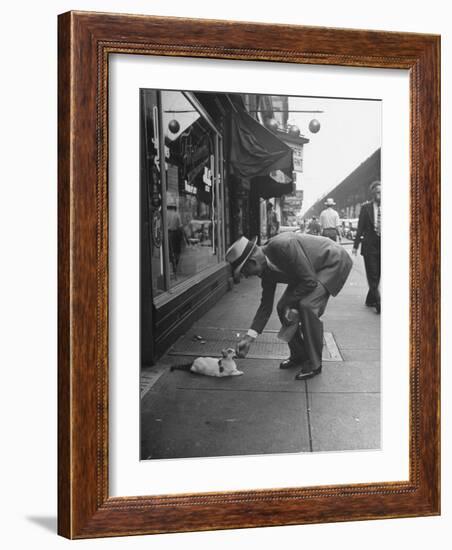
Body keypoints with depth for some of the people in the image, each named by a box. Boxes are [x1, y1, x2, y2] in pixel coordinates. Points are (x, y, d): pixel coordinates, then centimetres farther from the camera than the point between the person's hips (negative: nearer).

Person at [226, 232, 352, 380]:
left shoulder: (283, 246, -35)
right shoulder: (266, 269, -7)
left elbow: (310, 281, -30)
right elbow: (266, 305, 0)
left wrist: (288, 303, -18)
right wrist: (249, 337, -6)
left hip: (334, 262, -8)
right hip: (312, 269, 8)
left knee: (307, 305, -25)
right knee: (282, 307, 0)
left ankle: (314, 363, -10)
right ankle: (298, 355, 18)